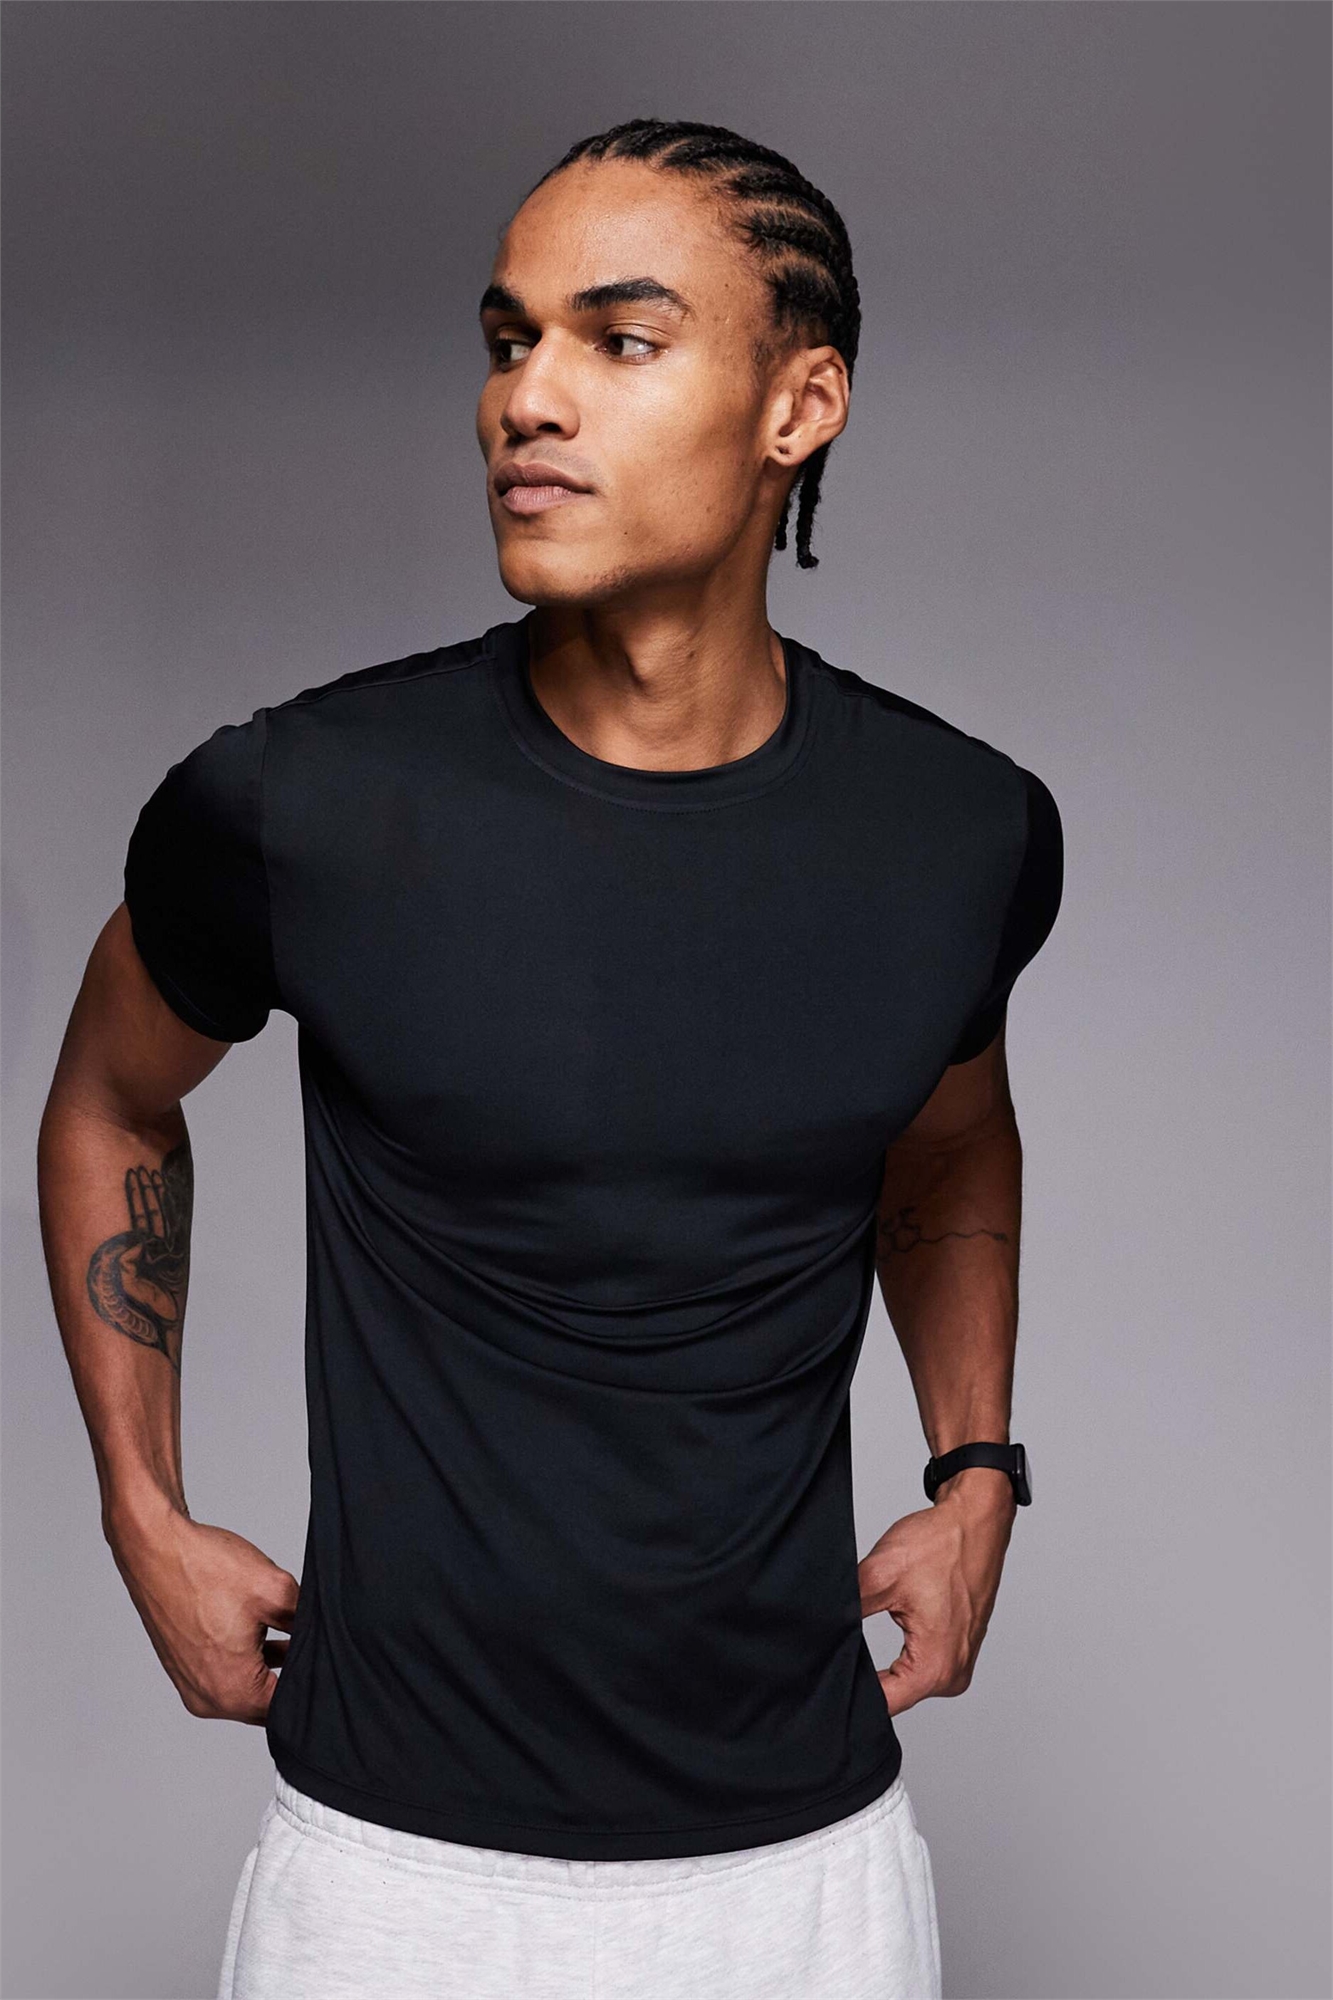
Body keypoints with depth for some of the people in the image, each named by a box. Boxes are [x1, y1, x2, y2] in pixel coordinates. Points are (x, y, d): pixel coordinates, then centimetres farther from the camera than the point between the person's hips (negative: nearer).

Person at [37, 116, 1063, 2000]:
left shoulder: (966, 834, -6)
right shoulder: (297, 809, -14)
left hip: (812, 1841, 2)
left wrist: (977, 1475, 5)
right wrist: (146, 1518, 3)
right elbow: (111, 1101, 6)